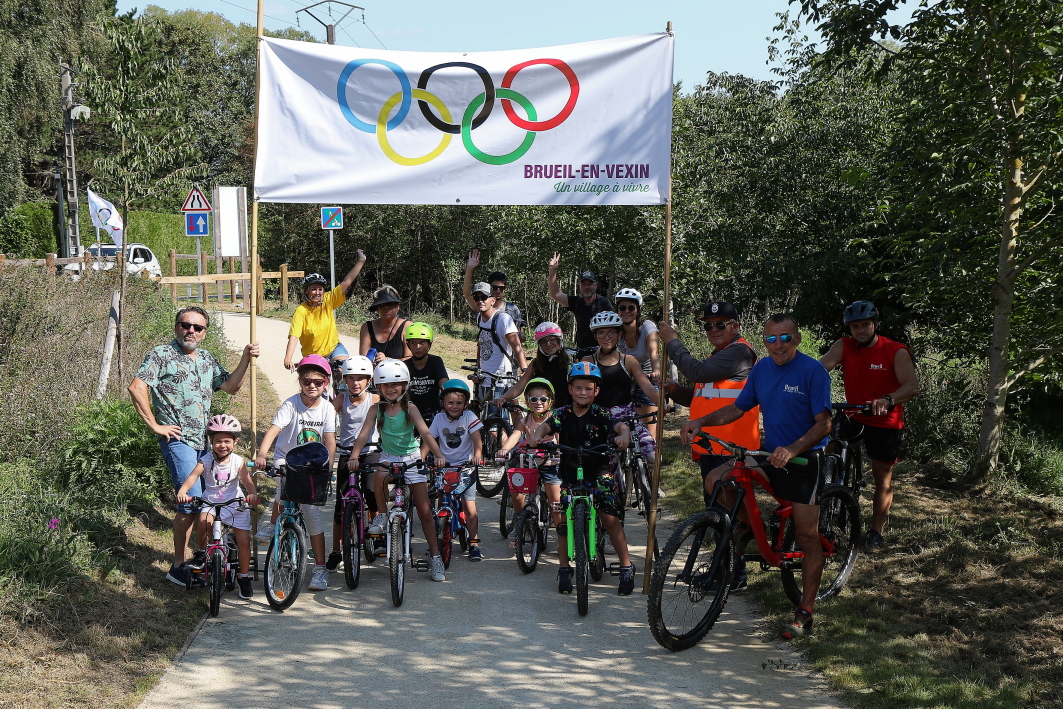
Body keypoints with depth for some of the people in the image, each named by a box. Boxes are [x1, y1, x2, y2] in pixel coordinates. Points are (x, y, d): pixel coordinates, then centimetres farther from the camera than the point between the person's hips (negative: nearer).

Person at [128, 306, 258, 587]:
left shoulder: (207, 359, 17)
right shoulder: (161, 355, -4)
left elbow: (230, 386, 15)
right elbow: (136, 387, -13)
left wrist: (246, 359, 3)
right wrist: (155, 425, -14)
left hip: (205, 439, 7)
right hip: (178, 439, -7)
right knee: (192, 500, -16)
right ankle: (178, 566, -7)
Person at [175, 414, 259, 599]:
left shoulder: (237, 461, -6)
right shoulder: (206, 461, -8)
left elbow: (247, 480, -19)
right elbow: (193, 476, -23)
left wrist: (253, 494, -42)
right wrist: (182, 491, -44)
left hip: (235, 503, 1)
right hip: (210, 501, -1)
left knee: (244, 541, -6)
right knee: (204, 521, -34)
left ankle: (244, 578, 13)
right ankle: (202, 552, -4)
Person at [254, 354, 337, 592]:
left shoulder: (327, 408, -8)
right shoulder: (291, 405, -16)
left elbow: (330, 441, -12)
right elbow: (273, 430, -28)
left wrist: (328, 466, -28)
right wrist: (261, 455, -44)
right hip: (286, 459, -1)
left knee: (312, 511, -7)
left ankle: (320, 568, -1)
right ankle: (274, 523, -7)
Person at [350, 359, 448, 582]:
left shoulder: (409, 408, -9)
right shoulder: (377, 409, -5)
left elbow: (425, 433, -18)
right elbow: (364, 434, -13)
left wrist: (439, 455, -33)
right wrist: (354, 456, -29)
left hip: (412, 458, -1)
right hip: (388, 457, 1)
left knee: (424, 511, -3)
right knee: (380, 476, -37)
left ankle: (434, 556, 9)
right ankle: (381, 515, -11)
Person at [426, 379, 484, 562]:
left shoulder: (469, 417, -4)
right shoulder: (439, 418, 1)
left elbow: (476, 439, -11)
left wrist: (477, 455, -30)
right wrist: (420, 458, -17)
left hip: (465, 466, -2)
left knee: (470, 509, -8)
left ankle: (474, 544, 0)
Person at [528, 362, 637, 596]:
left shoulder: (600, 415, -5)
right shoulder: (562, 414, -1)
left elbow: (620, 426, -20)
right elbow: (547, 426, -19)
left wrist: (623, 435, -45)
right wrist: (537, 435, -42)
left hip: (599, 472, -2)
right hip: (570, 474, 2)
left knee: (610, 517, -12)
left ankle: (626, 567, 3)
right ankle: (564, 569, 17)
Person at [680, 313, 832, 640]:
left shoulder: (812, 371, -13)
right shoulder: (762, 368, 7)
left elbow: (824, 424, -17)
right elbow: (738, 408, 13)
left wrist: (792, 450, -32)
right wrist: (700, 422, -1)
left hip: (803, 460, -6)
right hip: (769, 455, 6)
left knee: (807, 537, -4)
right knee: (715, 481, -12)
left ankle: (804, 615, 5)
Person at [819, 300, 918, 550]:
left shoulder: (896, 352, -15)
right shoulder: (844, 347, -6)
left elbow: (912, 386, -28)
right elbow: (821, 367, -22)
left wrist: (887, 400, -48)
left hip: (886, 423, -3)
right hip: (854, 417, 3)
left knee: (883, 478, 6)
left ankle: (875, 532, 22)